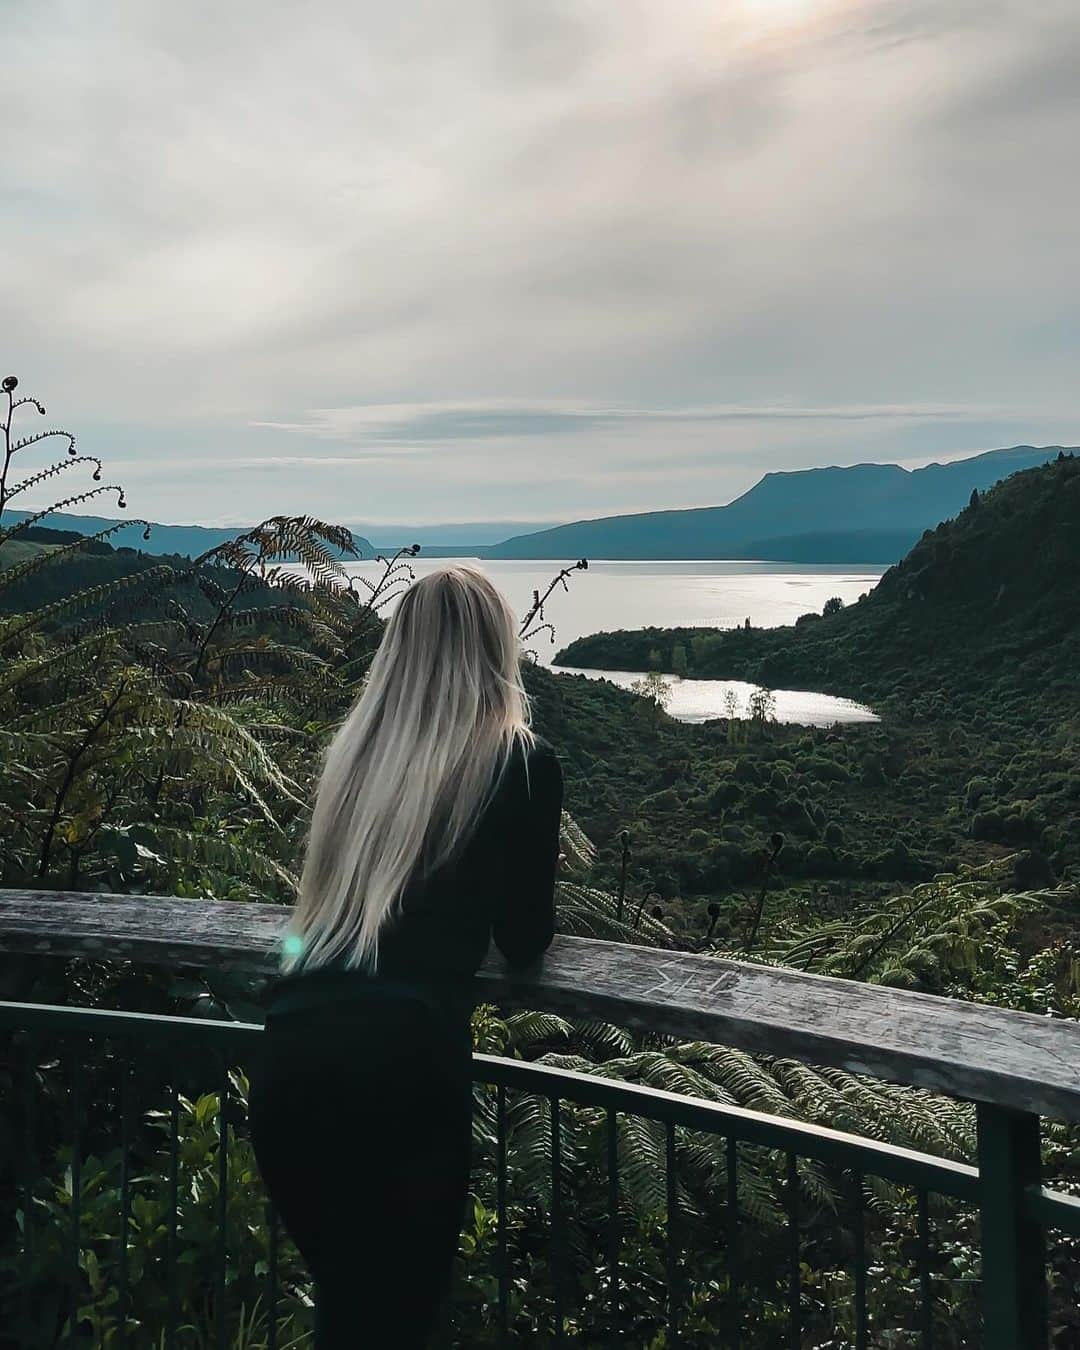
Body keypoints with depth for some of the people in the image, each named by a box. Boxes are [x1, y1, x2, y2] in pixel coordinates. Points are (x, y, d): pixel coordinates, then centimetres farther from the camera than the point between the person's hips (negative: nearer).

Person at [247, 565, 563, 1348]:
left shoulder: (358, 747, 16)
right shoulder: (522, 762, 3)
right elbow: (526, 942, 10)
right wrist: (535, 870, 29)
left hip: (290, 1051, 5)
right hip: (403, 1054, -5)